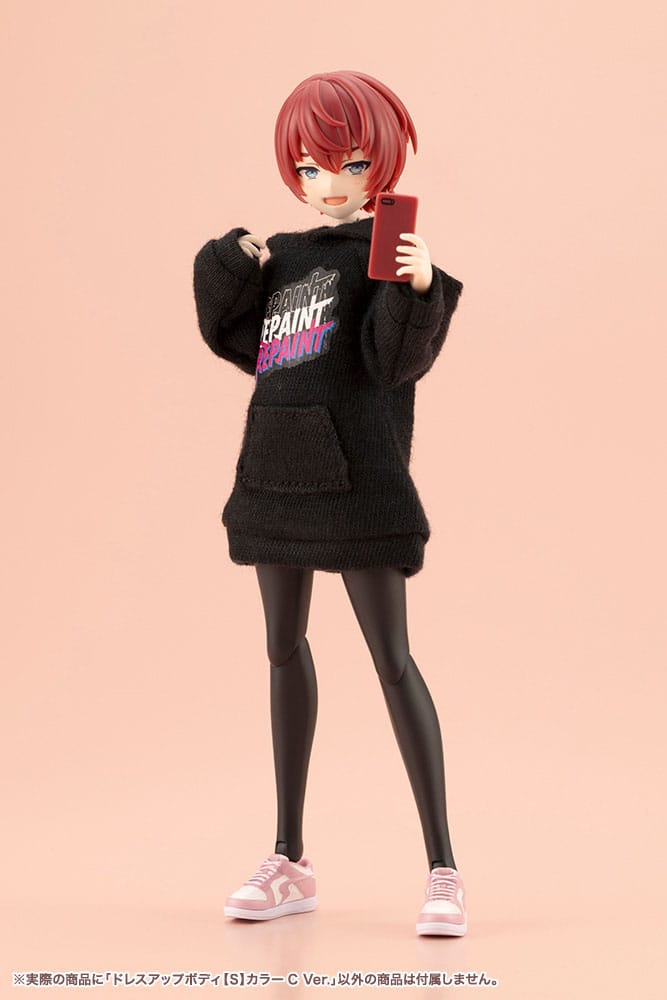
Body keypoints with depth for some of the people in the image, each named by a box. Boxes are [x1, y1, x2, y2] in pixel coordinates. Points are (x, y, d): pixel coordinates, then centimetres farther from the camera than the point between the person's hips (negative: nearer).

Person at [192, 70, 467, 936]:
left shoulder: (386, 247, -4)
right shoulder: (282, 257, 14)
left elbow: (402, 360, -16)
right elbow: (237, 341, 13)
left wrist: (420, 289, -33)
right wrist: (232, 265, 1)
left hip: (357, 474, -7)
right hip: (278, 469, 7)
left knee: (391, 657, -8)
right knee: (284, 648, 11)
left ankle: (444, 871, -4)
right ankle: (290, 860, 22)